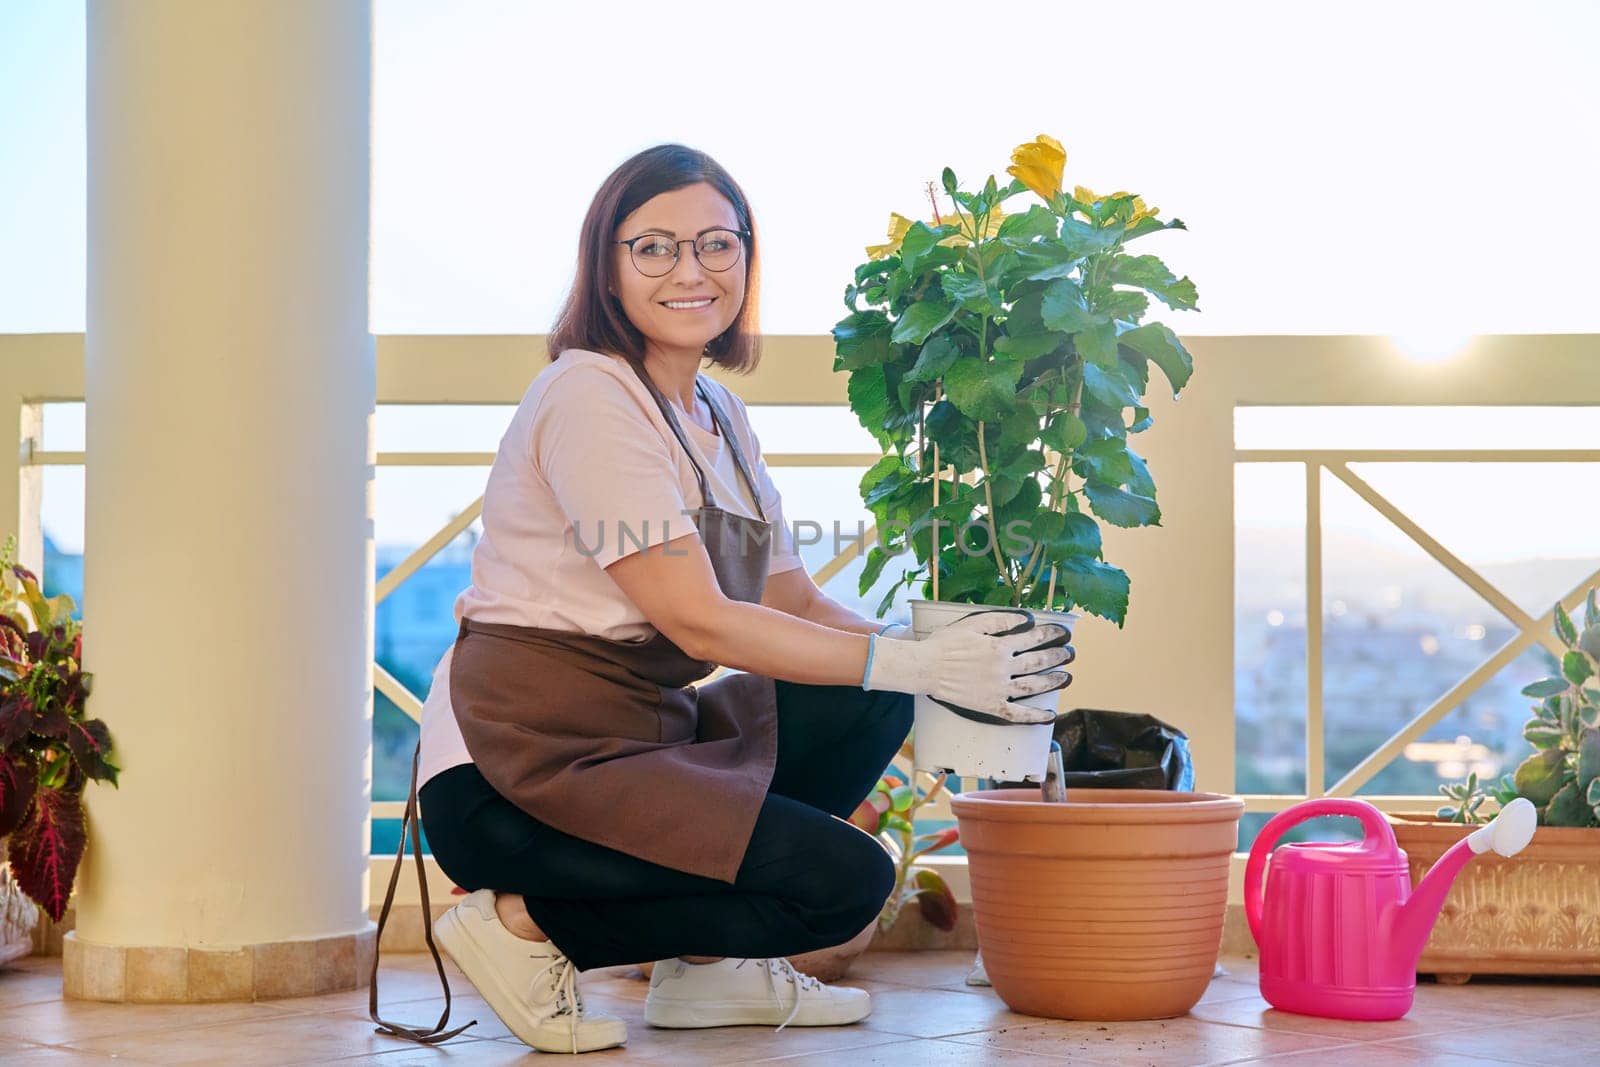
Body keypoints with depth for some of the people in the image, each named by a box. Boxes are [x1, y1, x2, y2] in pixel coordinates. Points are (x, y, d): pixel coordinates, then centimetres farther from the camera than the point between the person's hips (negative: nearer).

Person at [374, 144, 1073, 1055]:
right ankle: (529, 922, -7)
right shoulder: (590, 398, -14)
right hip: (514, 769, -9)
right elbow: (697, 621, -19)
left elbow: (796, 602, 12)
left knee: (868, 707, 0)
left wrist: (947, 651, -6)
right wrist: (916, 663, -21)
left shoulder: (718, 414, 15)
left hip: (637, 733, 9)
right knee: (844, 881, -16)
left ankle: (708, 965, 5)